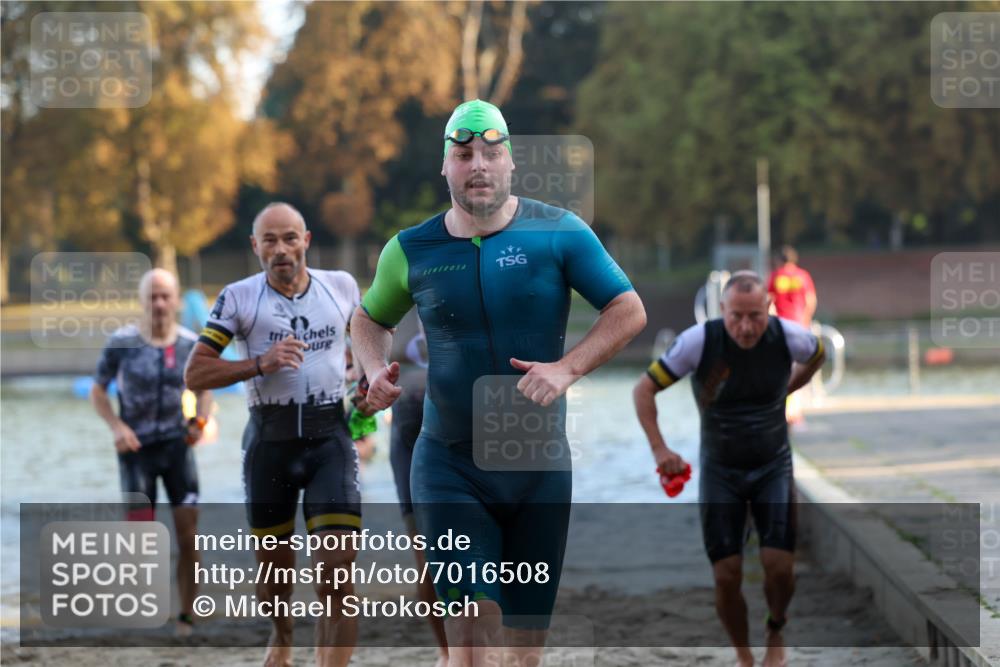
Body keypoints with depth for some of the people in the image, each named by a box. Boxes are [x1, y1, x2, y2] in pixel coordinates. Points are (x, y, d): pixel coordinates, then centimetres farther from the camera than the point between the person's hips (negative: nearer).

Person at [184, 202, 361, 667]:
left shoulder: (341, 286, 5)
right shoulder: (239, 297, -2)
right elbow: (195, 373, -6)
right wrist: (260, 364, -18)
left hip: (330, 436, 0)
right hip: (270, 440, 0)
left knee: (336, 570, -14)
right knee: (273, 565, 13)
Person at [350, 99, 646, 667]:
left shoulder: (558, 233, -2)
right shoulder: (412, 251, 3)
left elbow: (630, 311, -4)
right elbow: (371, 320, 20)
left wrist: (566, 369, -18)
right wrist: (377, 370, -1)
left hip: (540, 467, 1)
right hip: (450, 466, -1)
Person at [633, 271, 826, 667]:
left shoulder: (788, 337, -17)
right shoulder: (698, 341, -21)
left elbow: (817, 355, 11)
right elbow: (643, 390, -11)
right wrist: (659, 448, -19)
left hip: (773, 467, 1)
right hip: (720, 471, -1)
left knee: (779, 567, -12)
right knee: (727, 576, -6)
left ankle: (776, 632, 19)